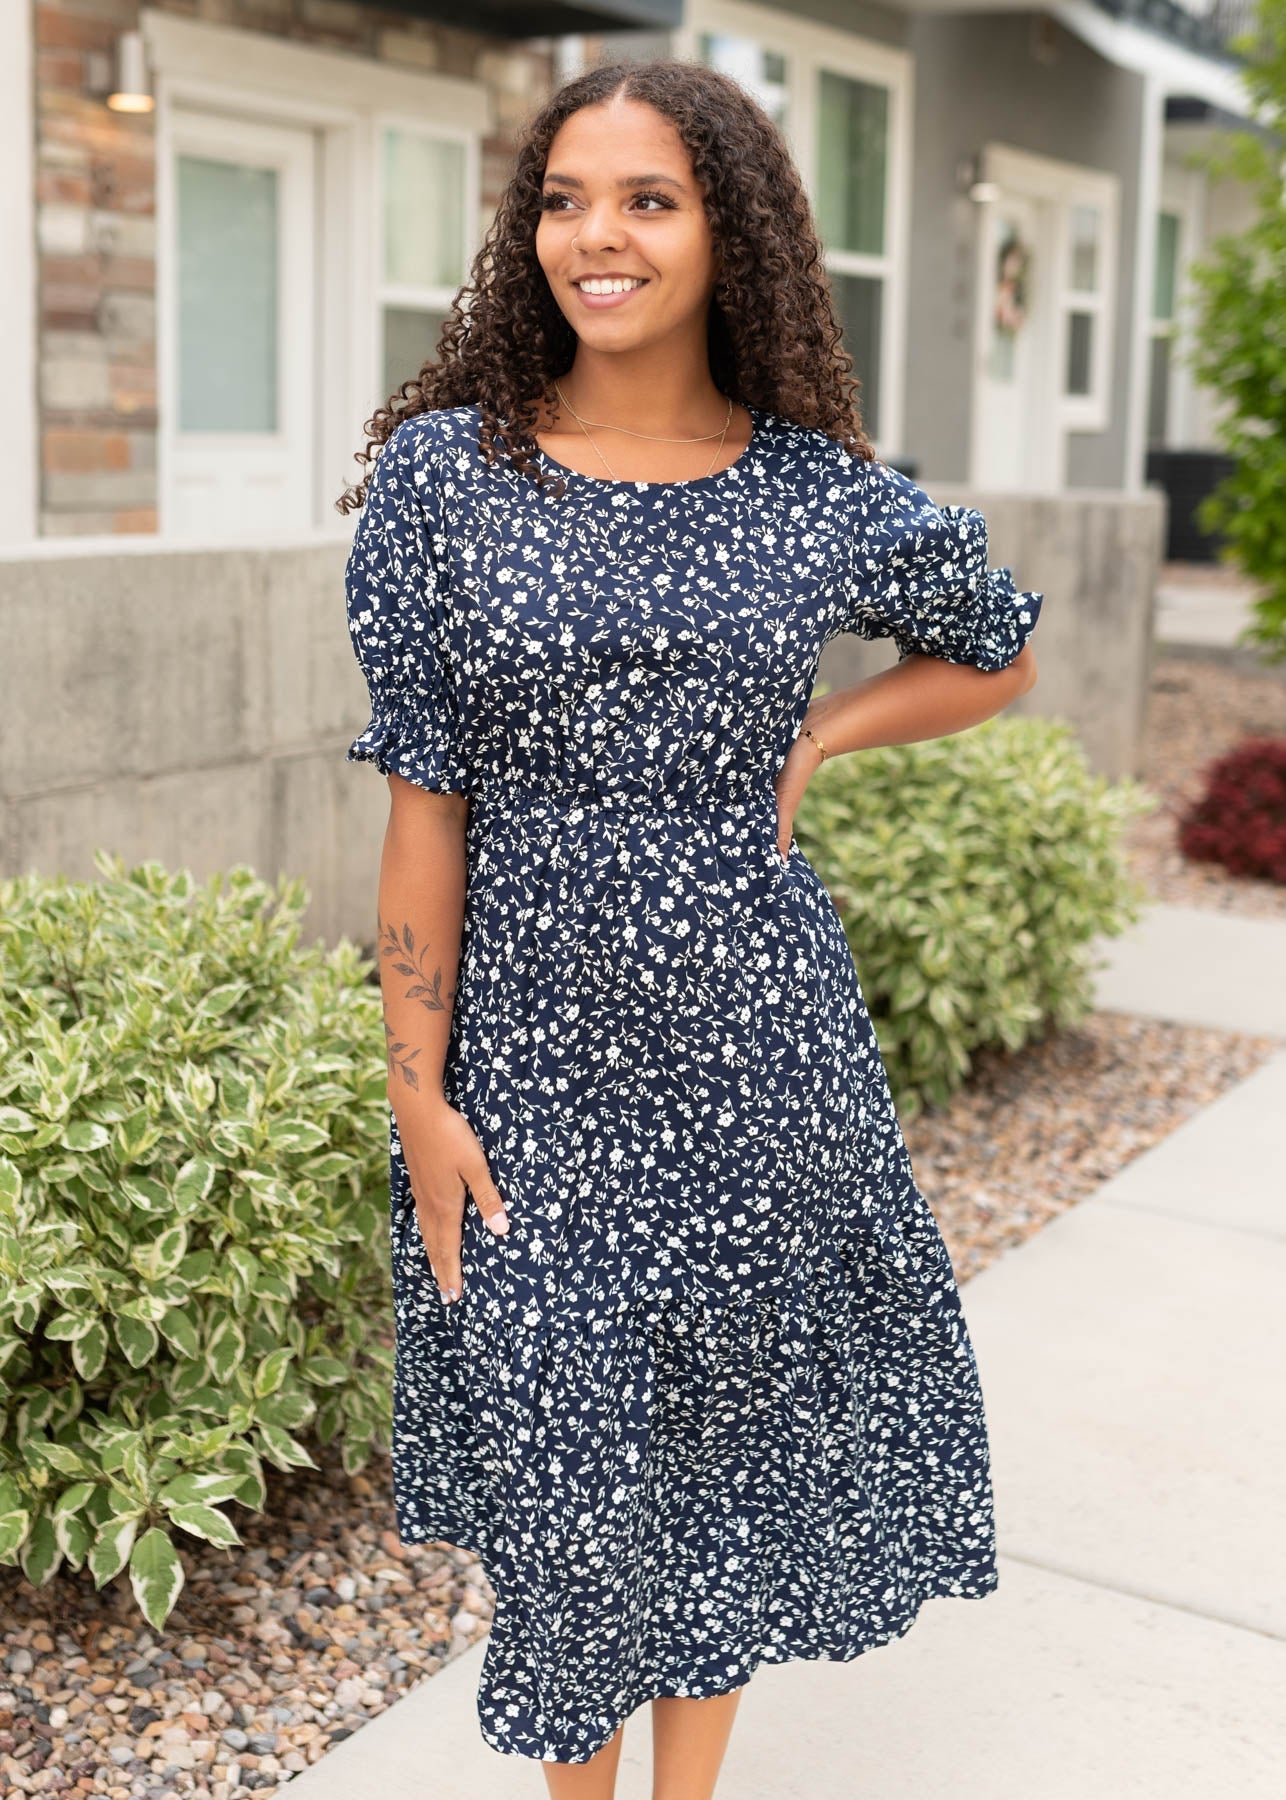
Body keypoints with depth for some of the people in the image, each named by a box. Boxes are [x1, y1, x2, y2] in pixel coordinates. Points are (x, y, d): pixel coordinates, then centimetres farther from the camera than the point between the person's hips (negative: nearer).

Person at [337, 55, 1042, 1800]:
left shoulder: (823, 495, -2)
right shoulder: (445, 469, -5)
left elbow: (997, 654, 15)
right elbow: (427, 795, -5)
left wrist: (805, 743, -1)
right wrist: (421, 1089, -6)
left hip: (755, 1033, 2)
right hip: (536, 1043, -1)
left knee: (740, 1421, 14)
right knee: (565, 1440, 10)